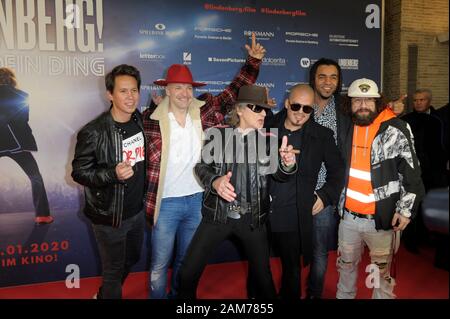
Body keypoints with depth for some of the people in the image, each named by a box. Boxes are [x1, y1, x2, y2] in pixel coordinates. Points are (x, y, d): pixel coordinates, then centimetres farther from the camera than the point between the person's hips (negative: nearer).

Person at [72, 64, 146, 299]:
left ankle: (103, 295, 54)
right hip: (109, 216, -7)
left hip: (137, 210, 7)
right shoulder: (94, 133, -21)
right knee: (114, 270, 11)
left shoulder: (140, 121, -2)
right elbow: (79, 173, -15)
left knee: (132, 258, 27)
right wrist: (113, 174, -32)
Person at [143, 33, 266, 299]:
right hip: (166, 203, -3)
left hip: (197, 200, 3)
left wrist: (254, 61, -5)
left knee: (186, 260, 22)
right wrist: (145, 202, -6)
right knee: (160, 264, 11)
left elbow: (235, 91, 3)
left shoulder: (204, 112, -2)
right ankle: (158, 296, 34)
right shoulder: (151, 120, -9)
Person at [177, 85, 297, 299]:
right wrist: (215, 182, -22)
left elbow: (279, 174, -1)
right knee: (188, 273, 0)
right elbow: (201, 166, -1)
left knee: (263, 275, 13)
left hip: (253, 219, 2)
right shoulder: (218, 135, -3)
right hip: (217, 215, -1)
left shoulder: (268, 140, 2)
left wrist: (288, 164, -24)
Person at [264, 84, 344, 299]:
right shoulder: (268, 128, 3)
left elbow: (337, 170, 9)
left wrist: (324, 197, 1)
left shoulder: (322, 135, 1)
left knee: (291, 268, 9)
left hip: (294, 217, -1)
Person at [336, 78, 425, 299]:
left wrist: (406, 209, -10)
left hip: (382, 218, -4)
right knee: (346, 264, 21)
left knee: (382, 271, 11)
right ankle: (344, 295, 41)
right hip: (348, 215, 4)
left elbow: (411, 173, -7)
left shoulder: (395, 130, -9)